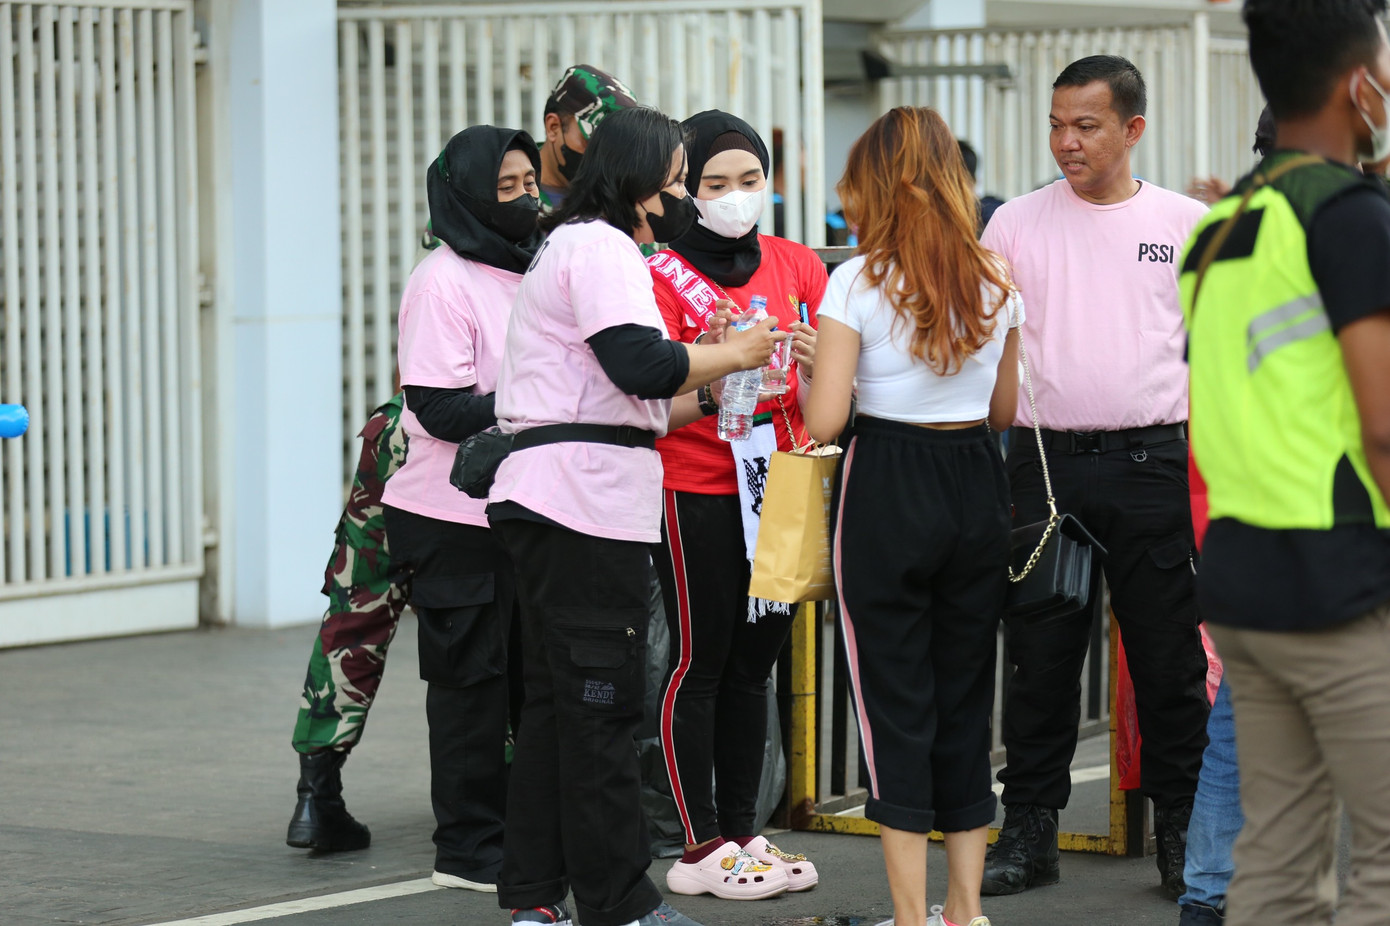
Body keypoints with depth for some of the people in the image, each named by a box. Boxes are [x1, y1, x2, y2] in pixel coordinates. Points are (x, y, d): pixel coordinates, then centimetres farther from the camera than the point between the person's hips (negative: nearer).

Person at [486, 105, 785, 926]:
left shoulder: (574, 245, 26)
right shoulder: (601, 247, -8)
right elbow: (642, 366, -21)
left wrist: (712, 393, 19)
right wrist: (734, 354, -7)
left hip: (554, 507, 11)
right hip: (586, 505, -11)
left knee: (558, 699, 11)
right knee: (601, 704, -7)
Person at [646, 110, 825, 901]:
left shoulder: (798, 265, 8)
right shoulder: (664, 274, -5)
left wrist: (819, 360, -17)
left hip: (779, 480, 5)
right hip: (695, 488, -5)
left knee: (754, 661, 10)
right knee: (700, 660, -3)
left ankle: (742, 832, 18)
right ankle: (701, 848, 1)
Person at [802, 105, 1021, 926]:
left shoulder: (858, 282, -10)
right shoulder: (995, 281, 5)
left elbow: (824, 420, -13)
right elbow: (1007, 409, 13)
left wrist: (818, 364, 6)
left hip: (887, 489, -4)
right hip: (977, 485, 5)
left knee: (896, 701, 2)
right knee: (965, 695, 13)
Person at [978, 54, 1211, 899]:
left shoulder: (1187, 224, 5)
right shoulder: (1016, 225, 6)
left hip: (1152, 461, -1)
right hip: (1045, 460, 1)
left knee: (1170, 655, 2)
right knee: (1040, 653, 4)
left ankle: (1183, 830, 12)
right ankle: (1030, 830, 12)